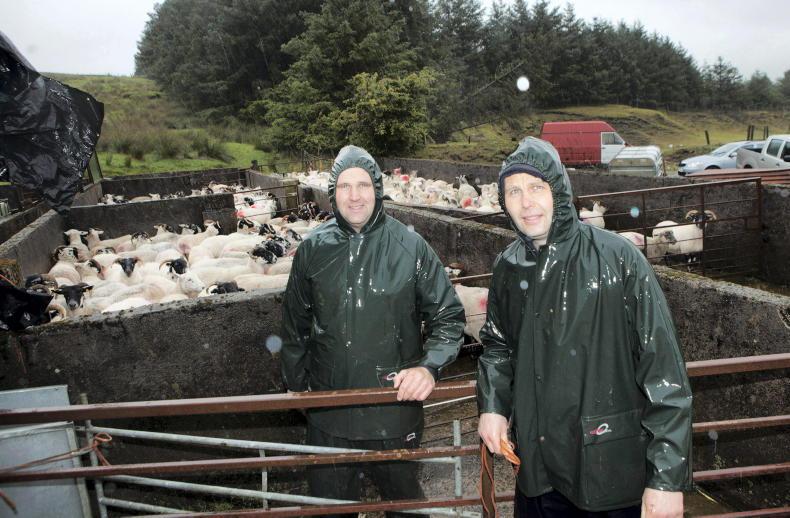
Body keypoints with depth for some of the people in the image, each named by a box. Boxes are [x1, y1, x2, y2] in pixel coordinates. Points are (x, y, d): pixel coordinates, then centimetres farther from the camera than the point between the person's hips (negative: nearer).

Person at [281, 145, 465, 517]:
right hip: (327, 414, 2)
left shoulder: (411, 247, -11)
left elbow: (449, 317, -4)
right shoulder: (312, 249, -4)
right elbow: (295, 327, 9)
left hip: (395, 407, -1)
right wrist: (296, 387, 14)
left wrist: (429, 367, -20)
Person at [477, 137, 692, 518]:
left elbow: (664, 374, -15)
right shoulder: (508, 267, 1)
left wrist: (668, 479, -15)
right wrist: (492, 405, 0)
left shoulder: (617, 258, -14)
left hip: (612, 472, -4)